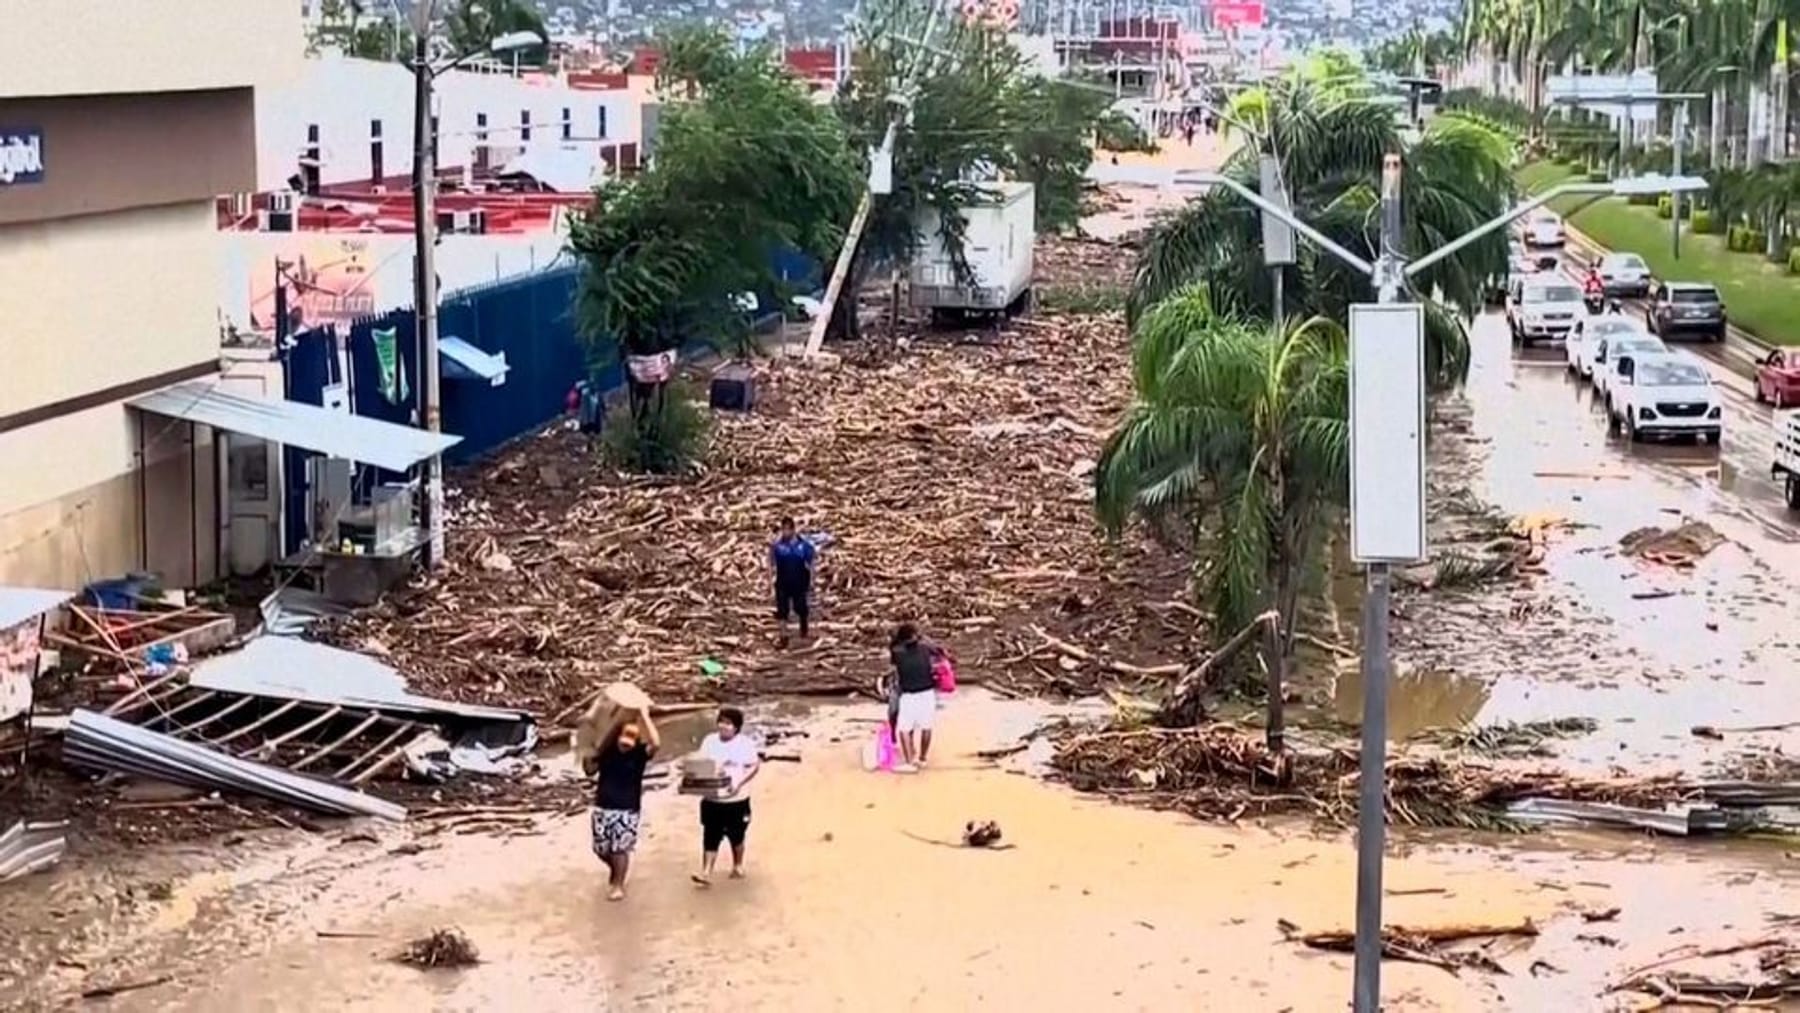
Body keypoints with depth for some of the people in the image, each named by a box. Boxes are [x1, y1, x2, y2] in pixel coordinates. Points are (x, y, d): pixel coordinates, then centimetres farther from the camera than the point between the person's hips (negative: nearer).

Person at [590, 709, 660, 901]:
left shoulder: (638, 754, -11)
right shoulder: (606, 751, -3)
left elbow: (656, 743, -31)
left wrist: (644, 716, -29)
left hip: (628, 809, -3)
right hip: (603, 807, 3)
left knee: (620, 848, 0)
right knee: (601, 848, 10)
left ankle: (618, 885, 19)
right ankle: (615, 870, 42)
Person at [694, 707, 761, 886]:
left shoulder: (745, 743, -10)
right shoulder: (710, 741, 0)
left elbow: (754, 766, -8)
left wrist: (740, 783, -21)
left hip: (737, 799, -2)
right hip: (712, 799, 2)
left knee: (736, 836, 14)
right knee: (710, 836, -2)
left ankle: (738, 866, 35)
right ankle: (706, 873, -6)